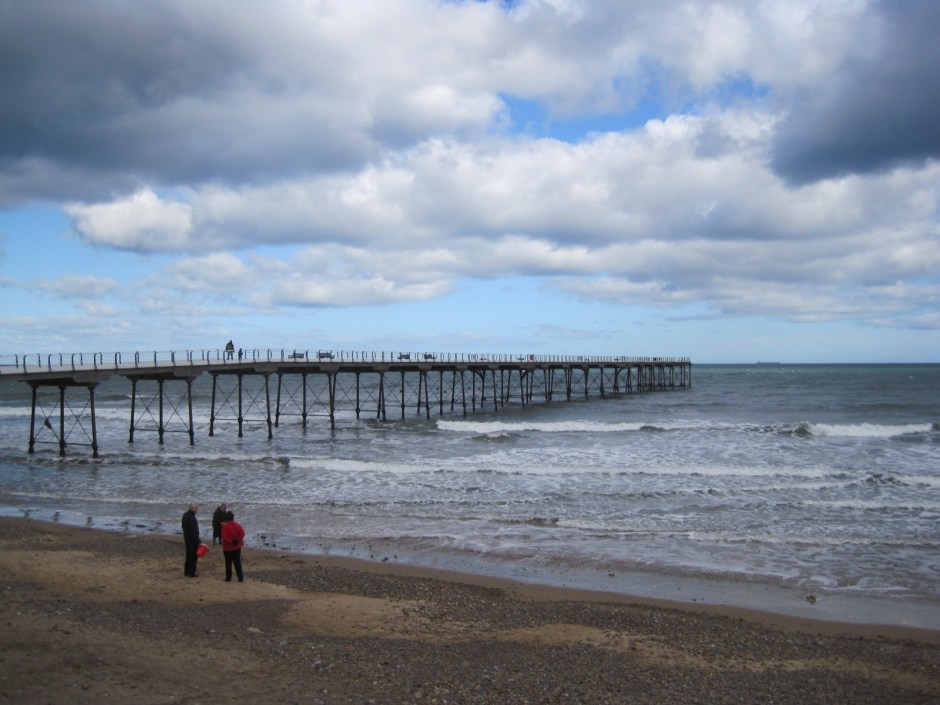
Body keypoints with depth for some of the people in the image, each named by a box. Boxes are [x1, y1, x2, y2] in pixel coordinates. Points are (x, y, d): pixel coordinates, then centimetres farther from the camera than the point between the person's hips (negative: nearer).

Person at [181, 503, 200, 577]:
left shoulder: (185, 515, 6)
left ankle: (186, 571, 26)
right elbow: (194, 531, -25)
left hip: (187, 538, 10)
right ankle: (191, 573, 3)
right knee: (193, 556, 0)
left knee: (188, 555, 19)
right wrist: (198, 542, -21)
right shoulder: (192, 518, -25)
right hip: (192, 539, -10)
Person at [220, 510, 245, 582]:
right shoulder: (237, 525, -1)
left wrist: (230, 542, -16)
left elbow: (224, 536, -19)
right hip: (237, 547, 3)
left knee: (228, 563, 7)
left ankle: (228, 578, 10)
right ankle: (241, 578, 3)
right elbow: (242, 533, -9)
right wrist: (238, 540, -11)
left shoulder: (225, 526, -10)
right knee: (237, 562, 7)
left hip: (228, 547, -3)